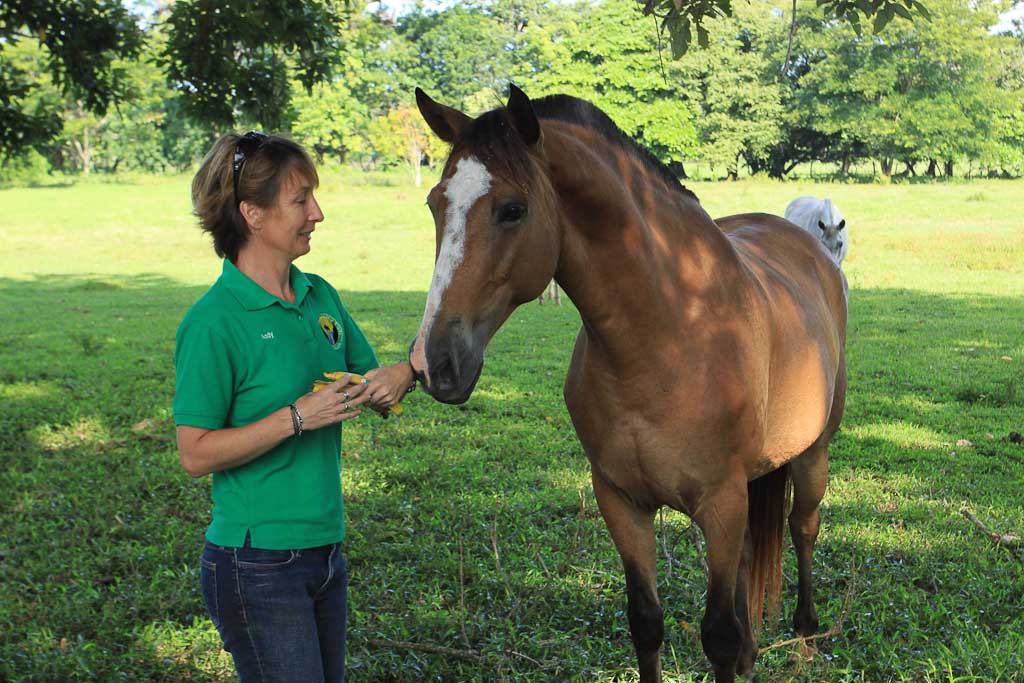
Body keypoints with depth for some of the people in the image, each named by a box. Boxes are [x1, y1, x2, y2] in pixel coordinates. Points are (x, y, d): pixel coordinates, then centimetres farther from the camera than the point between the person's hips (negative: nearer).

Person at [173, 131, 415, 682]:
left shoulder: (320, 296, 7)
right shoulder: (214, 321, -15)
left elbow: (369, 380, 17)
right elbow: (196, 454, -16)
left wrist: (399, 376, -6)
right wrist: (298, 416, -23)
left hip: (325, 551, 8)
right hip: (257, 568, -7)